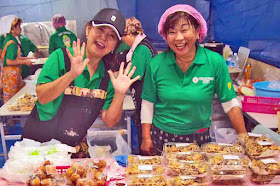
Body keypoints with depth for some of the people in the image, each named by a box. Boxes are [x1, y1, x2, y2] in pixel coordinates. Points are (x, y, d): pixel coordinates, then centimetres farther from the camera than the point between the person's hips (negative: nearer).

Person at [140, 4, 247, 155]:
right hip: (162, 138, 1)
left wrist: (244, 138, -4)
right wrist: (146, 138, -2)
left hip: (199, 137, 0)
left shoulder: (215, 62, -12)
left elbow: (230, 104, -5)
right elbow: (148, 104, -2)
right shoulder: (156, 64, -10)